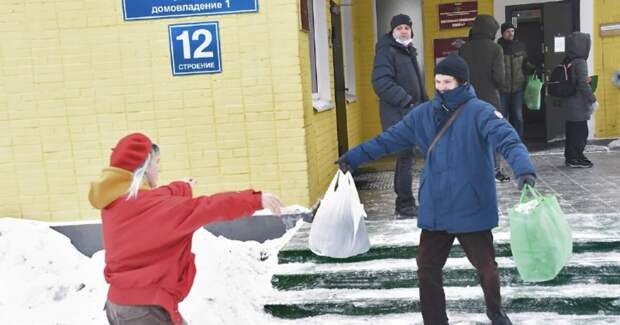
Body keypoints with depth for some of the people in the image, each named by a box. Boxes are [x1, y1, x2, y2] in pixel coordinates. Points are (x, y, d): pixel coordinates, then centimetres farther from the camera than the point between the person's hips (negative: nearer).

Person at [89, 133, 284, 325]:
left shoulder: (114, 199, 4)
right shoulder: (146, 203, -22)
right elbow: (203, 208, -30)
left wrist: (183, 187, 41)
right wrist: (255, 200, -32)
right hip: (145, 308, -9)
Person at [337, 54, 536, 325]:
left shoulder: (480, 112, -10)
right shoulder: (424, 113, 5)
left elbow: (508, 140, -24)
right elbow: (389, 139, 11)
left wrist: (524, 170, -43)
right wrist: (353, 157, 11)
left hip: (472, 209, -4)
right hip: (435, 210, 4)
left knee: (486, 267, 10)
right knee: (427, 268, 7)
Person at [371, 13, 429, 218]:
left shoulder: (408, 51, 19)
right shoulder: (386, 51, -10)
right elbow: (381, 83, -22)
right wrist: (405, 100, -22)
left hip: (411, 112, 9)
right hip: (397, 114, -9)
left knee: (406, 157, 13)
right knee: (405, 157, -9)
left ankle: (405, 203, 22)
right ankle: (405, 206, -2)